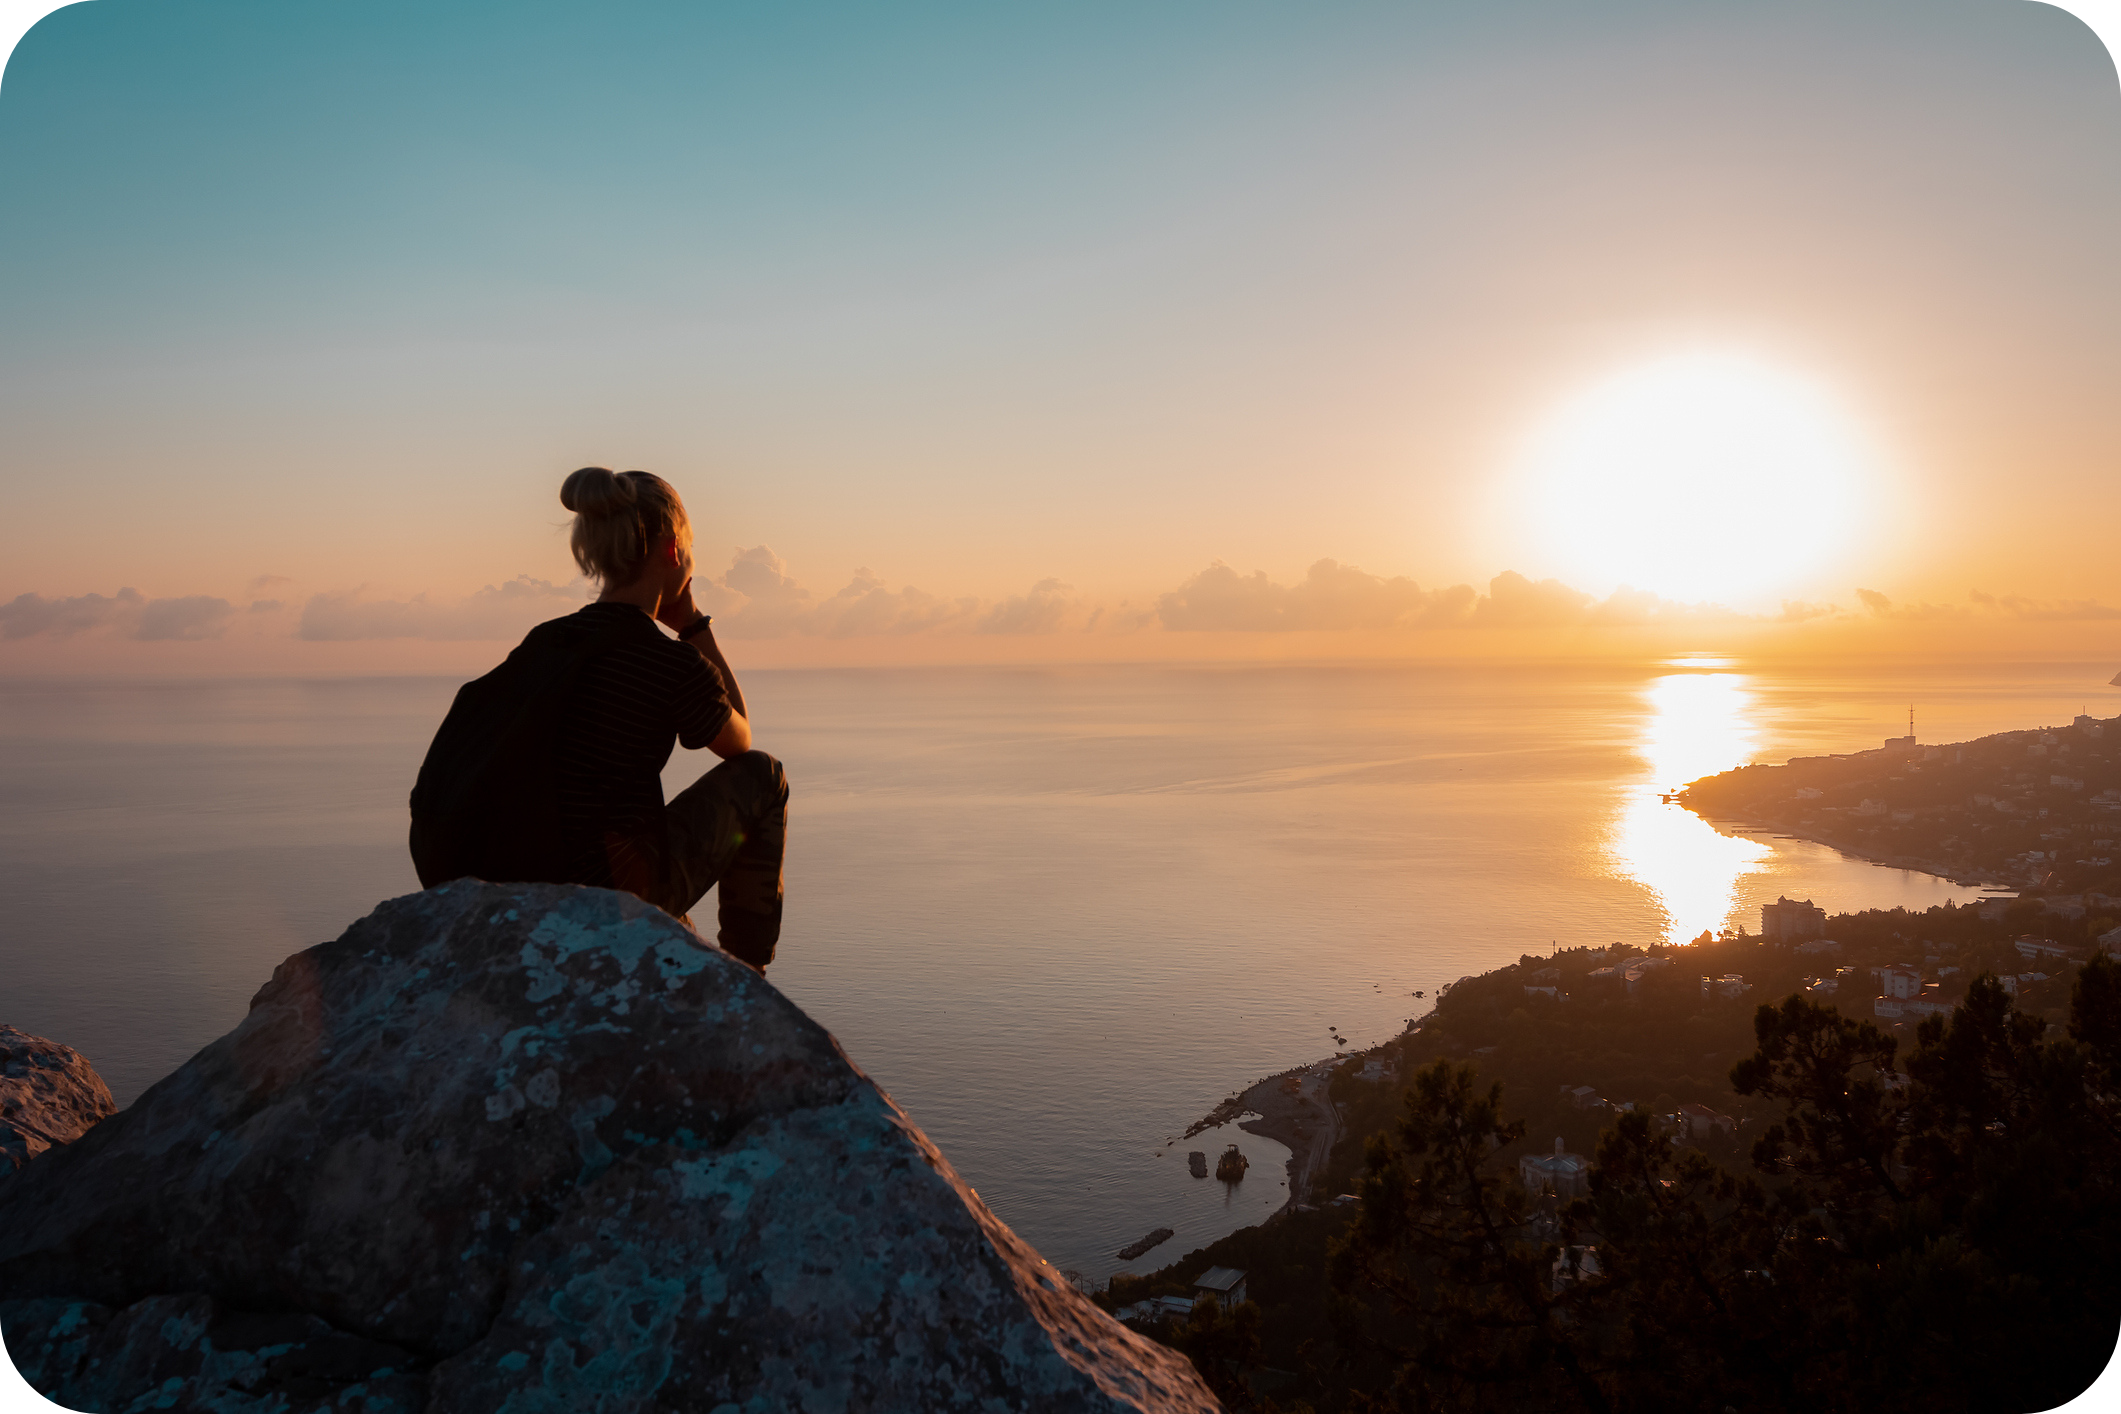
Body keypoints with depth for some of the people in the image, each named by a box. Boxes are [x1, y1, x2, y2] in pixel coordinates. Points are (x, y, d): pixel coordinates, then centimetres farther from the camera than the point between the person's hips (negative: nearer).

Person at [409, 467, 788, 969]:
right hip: (618, 900, -7)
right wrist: (693, 622, 5)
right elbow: (738, 741, 7)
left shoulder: (545, 641, 6)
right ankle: (747, 980, 21)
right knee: (760, 776, 13)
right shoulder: (675, 664, -15)